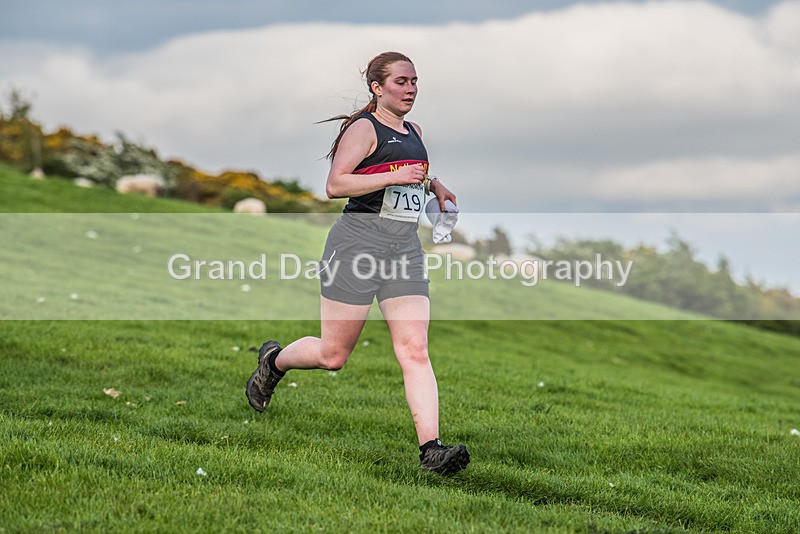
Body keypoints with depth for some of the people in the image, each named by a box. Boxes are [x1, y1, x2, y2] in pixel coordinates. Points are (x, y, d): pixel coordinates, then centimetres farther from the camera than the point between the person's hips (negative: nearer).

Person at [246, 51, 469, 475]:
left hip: (405, 248, 6)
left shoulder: (414, 133, 18)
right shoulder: (364, 128, -6)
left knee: (415, 351, -8)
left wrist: (433, 186, 19)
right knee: (333, 355, 2)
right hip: (358, 244, -6)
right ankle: (273, 361, 33)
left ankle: (431, 448, -15)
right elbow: (335, 185, -17)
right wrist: (396, 176, -22)